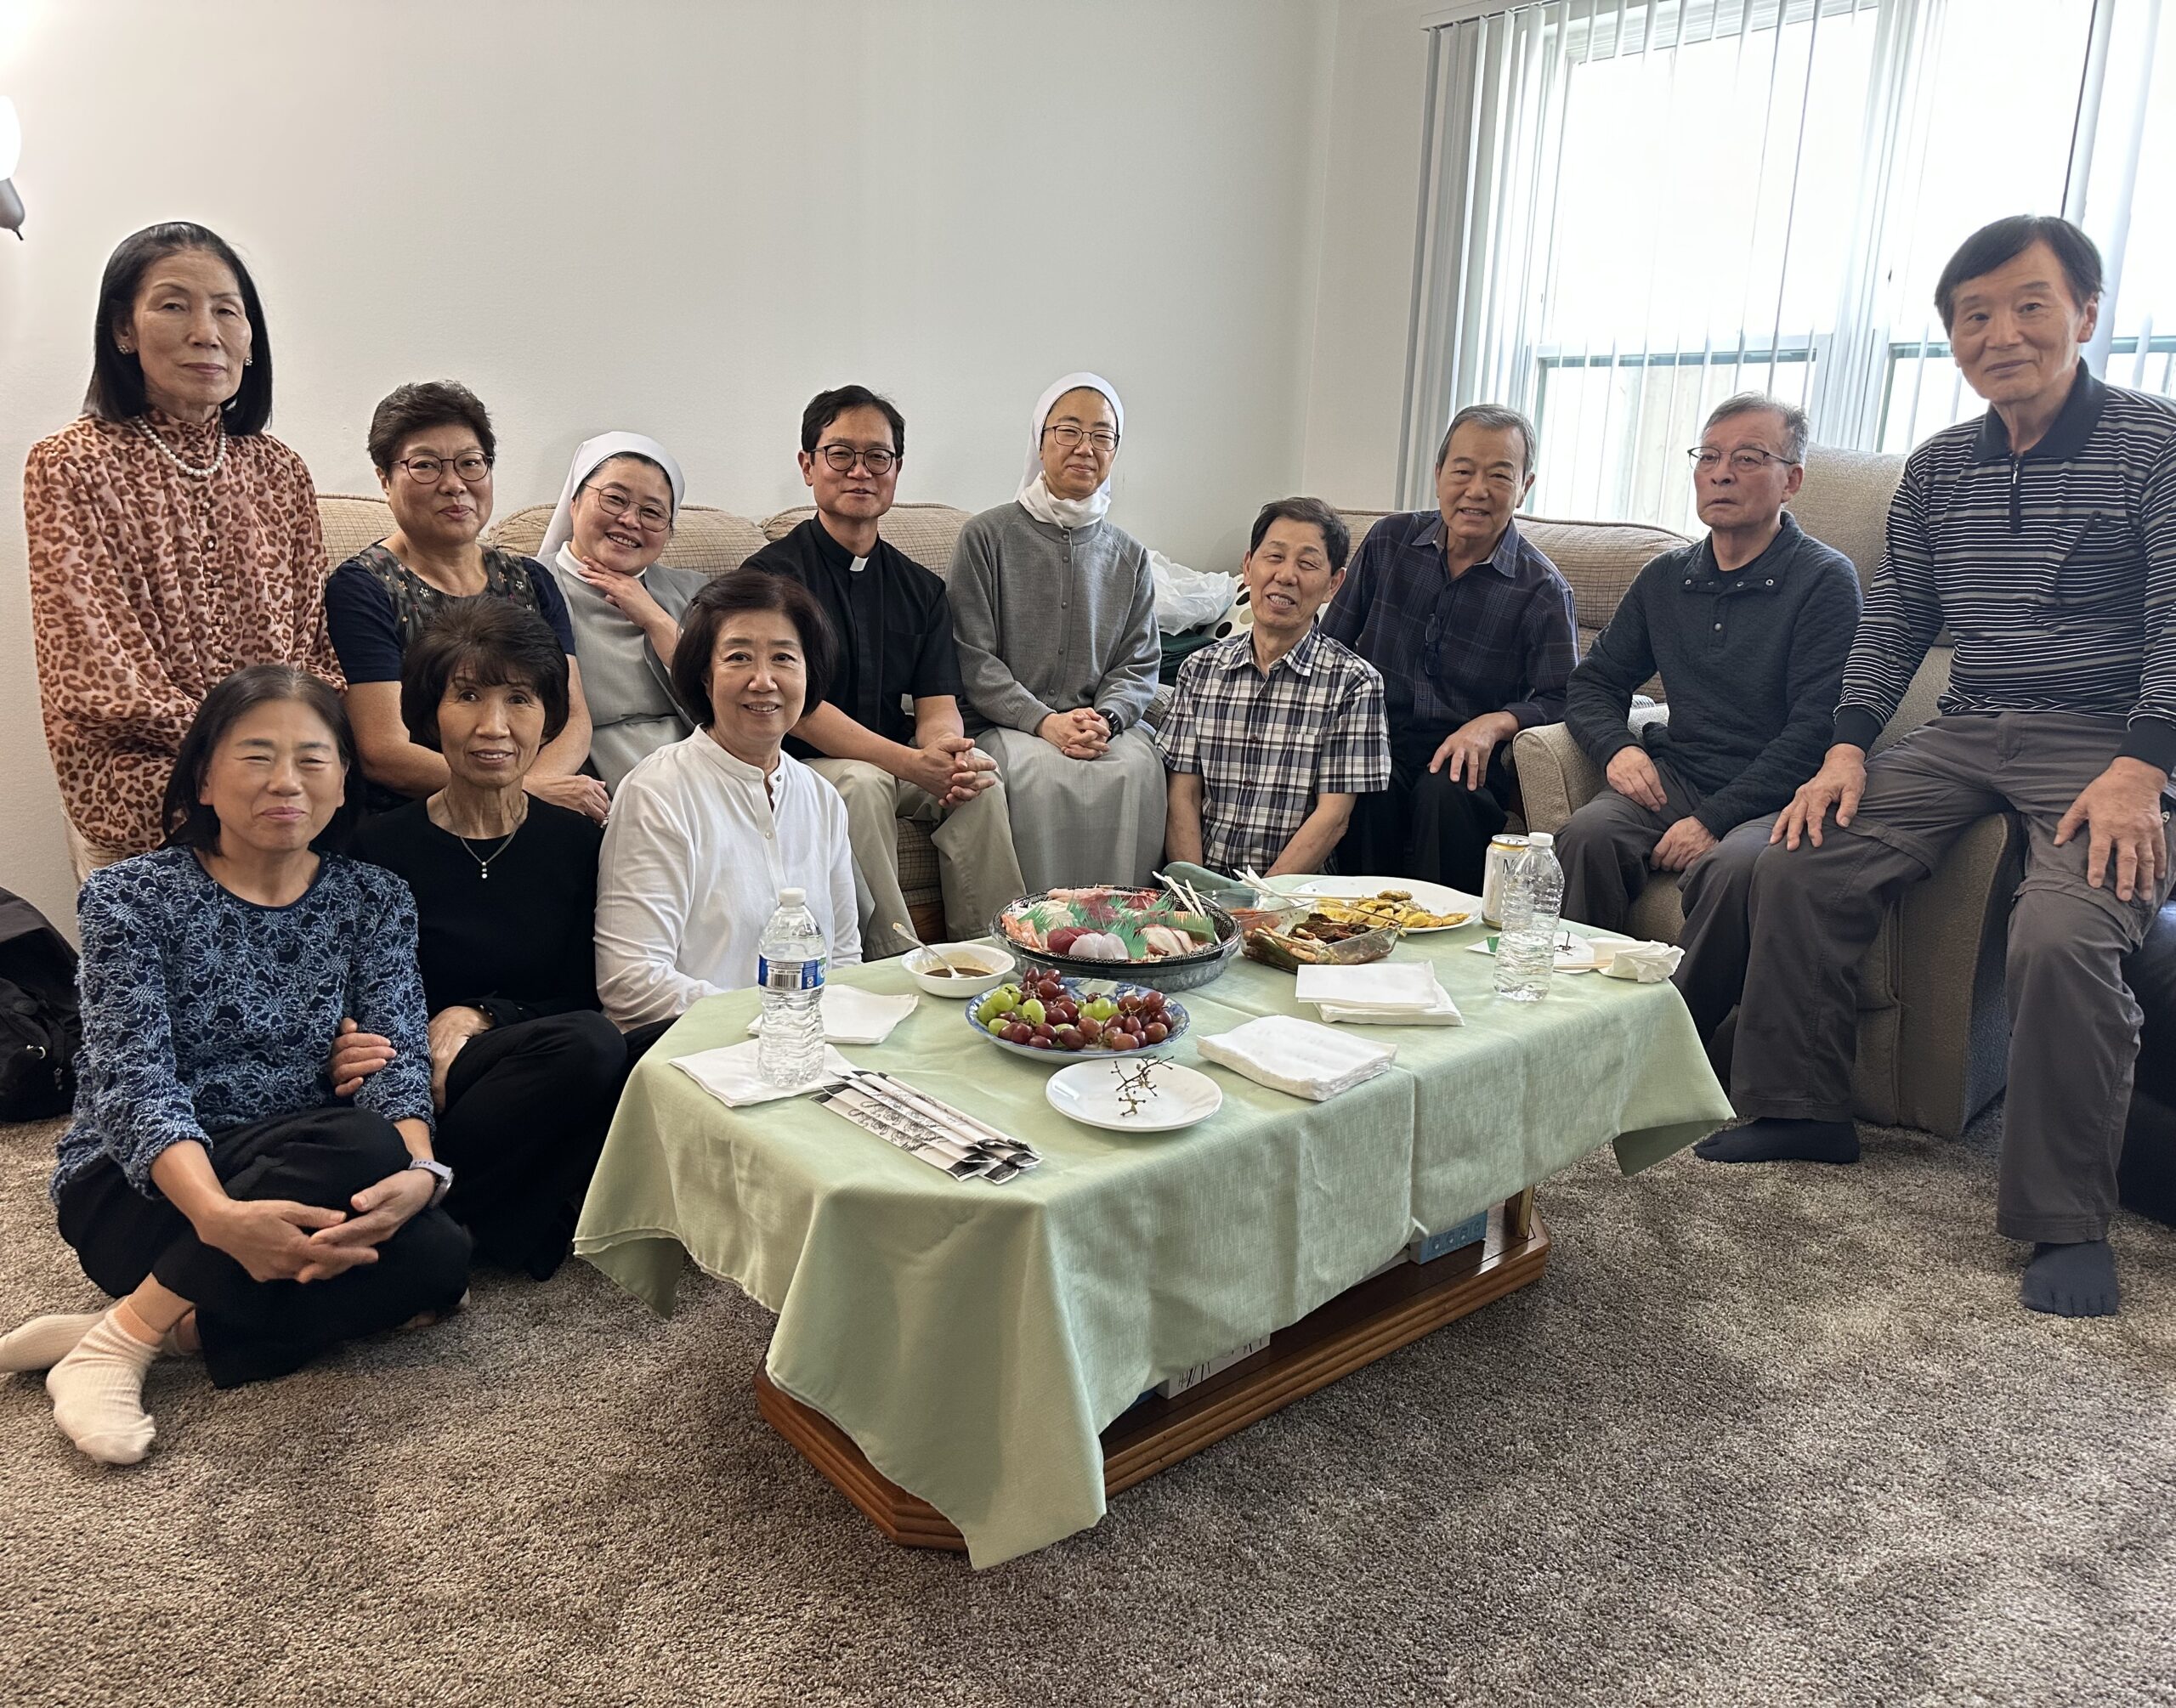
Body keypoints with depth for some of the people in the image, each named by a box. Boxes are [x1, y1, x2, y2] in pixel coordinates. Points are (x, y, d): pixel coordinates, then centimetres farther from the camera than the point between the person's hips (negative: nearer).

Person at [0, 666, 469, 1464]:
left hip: (291, 1186, 4)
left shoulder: (374, 903, 3)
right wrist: (220, 1216, -39)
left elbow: (398, 1058, -9)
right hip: (137, 1187, -3)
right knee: (359, 1144, -33)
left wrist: (418, 1172, -32)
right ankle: (124, 1339, -20)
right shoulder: (130, 898, -6)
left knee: (435, 1256, -28)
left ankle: (175, 1330, -18)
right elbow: (135, 1083, -18)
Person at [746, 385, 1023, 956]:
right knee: (861, 783, -34)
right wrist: (910, 763, -27)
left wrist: (947, 752, -24)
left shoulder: (921, 588, 12)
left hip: (900, 767, 4)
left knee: (979, 777, -23)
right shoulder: (772, 573, -5)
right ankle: (896, 958, -24)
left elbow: (939, 707, 3)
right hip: (802, 769, -4)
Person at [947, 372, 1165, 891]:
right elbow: (972, 658, -3)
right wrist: (1044, 721, -16)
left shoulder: (1128, 555, 15)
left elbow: (1140, 664, 12)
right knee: (1044, 774, -34)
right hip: (1004, 725, -3)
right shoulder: (987, 535, 3)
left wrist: (1105, 719, -10)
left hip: (1105, 723, 3)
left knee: (1138, 768, -29)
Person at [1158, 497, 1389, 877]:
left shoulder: (1354, 682, 0)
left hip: (1293, 888, -2)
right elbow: (1183, 796, 5)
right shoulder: (1200, 669, 9)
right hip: (1201, 880, 3)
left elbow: (1333, 817, -5)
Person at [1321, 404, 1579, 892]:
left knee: (1444, 791, -35)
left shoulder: (1543, 590, -1)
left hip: (1466, 757, -1)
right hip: (1376, 739, 2)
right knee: (1371, 787, -32)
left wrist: (1494, 723, -22)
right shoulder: (1389, 541, 8)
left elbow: (1559, 700, -3)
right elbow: (1330, 647, 13)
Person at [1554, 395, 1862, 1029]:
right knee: (1587, 835, -28)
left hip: (1771, 799, -4)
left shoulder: (1825, 579, -2)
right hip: (1676, 776, 4)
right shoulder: (1665, 578, 15)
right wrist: (1617, 746, -3)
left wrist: (1715, 819, -18)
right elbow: (1593, 684, 21)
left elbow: (1816, 729, -10)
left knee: (1732, 867, -37)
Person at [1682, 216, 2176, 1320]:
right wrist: (1848, 748, -1)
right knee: (1799, 864, -12)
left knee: (2062, 936, -30)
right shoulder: (1937, 469, 11)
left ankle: (2067, 1219, -12)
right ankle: (1800, 1110, 4)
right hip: (1964, 736, 5)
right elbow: (1894, 621, 13)